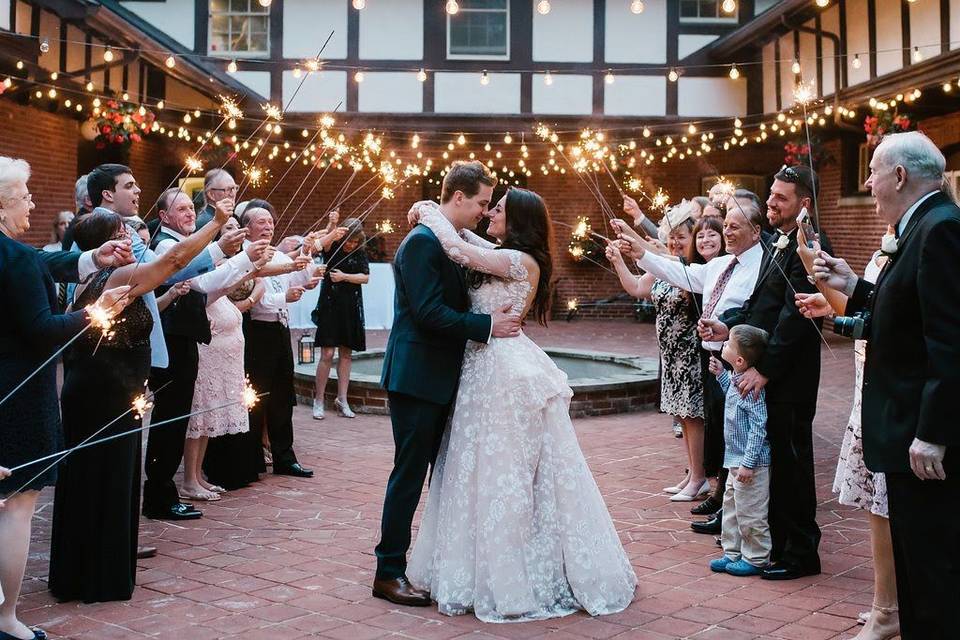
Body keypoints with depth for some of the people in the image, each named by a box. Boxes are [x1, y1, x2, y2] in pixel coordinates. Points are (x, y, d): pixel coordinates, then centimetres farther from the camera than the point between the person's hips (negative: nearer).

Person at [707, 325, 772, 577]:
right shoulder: (737, 380, 4)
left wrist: (748, 463, -25)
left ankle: (756, 559, 17)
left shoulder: (751, 387, -24)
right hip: (736, 460, 10)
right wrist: (721, 374, 18)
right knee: (731, 507, 19)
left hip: (750, 463, -10)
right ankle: (732, 553, 31)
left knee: (750, 513, 3)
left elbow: (759, 426, -25)